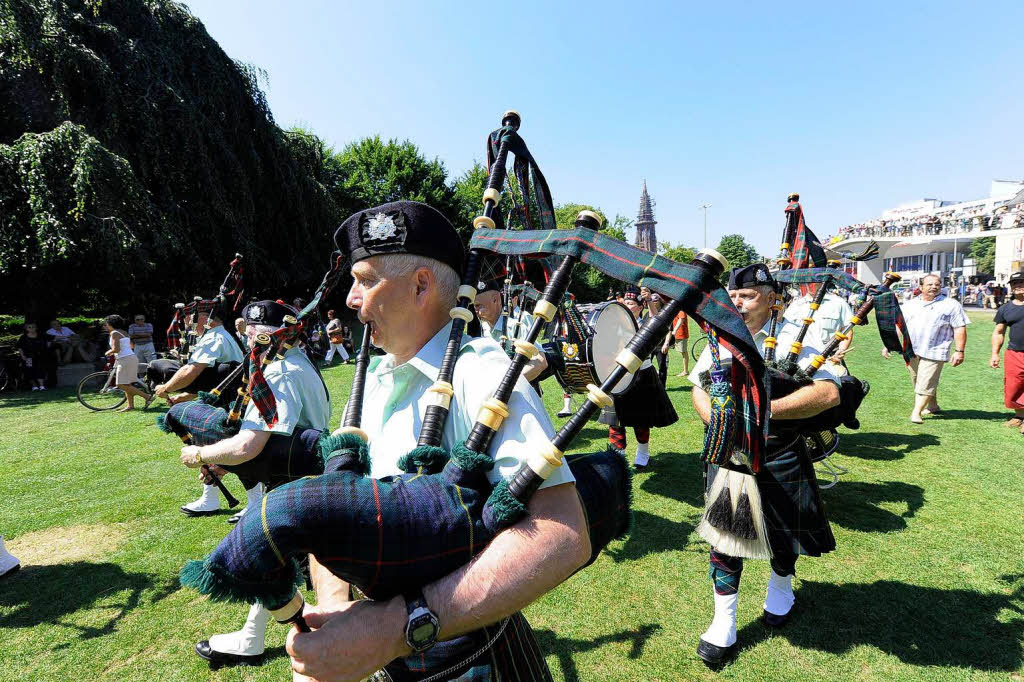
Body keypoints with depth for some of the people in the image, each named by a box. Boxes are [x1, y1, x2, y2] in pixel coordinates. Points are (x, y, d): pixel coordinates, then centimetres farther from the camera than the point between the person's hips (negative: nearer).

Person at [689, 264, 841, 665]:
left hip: (778, 459, -2)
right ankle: (723, 624, 19)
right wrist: (717, 419, -14)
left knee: (783, 532, 18)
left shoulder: (791, 337, -12)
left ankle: (781, 588, 50)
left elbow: (829, 393, -23)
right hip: (727, 455, 2)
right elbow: (699, 387, 6)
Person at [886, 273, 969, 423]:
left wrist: (959, 351, -8)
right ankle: (933, 406, 32)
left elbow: (960, 329, -1)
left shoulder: (951, 305, 3)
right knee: (917, 381, 14)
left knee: (925, 384, -9)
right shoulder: (909, 305, 12)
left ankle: (916, 413, -8)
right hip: (911, 351, 5)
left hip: (933, 352, -4)